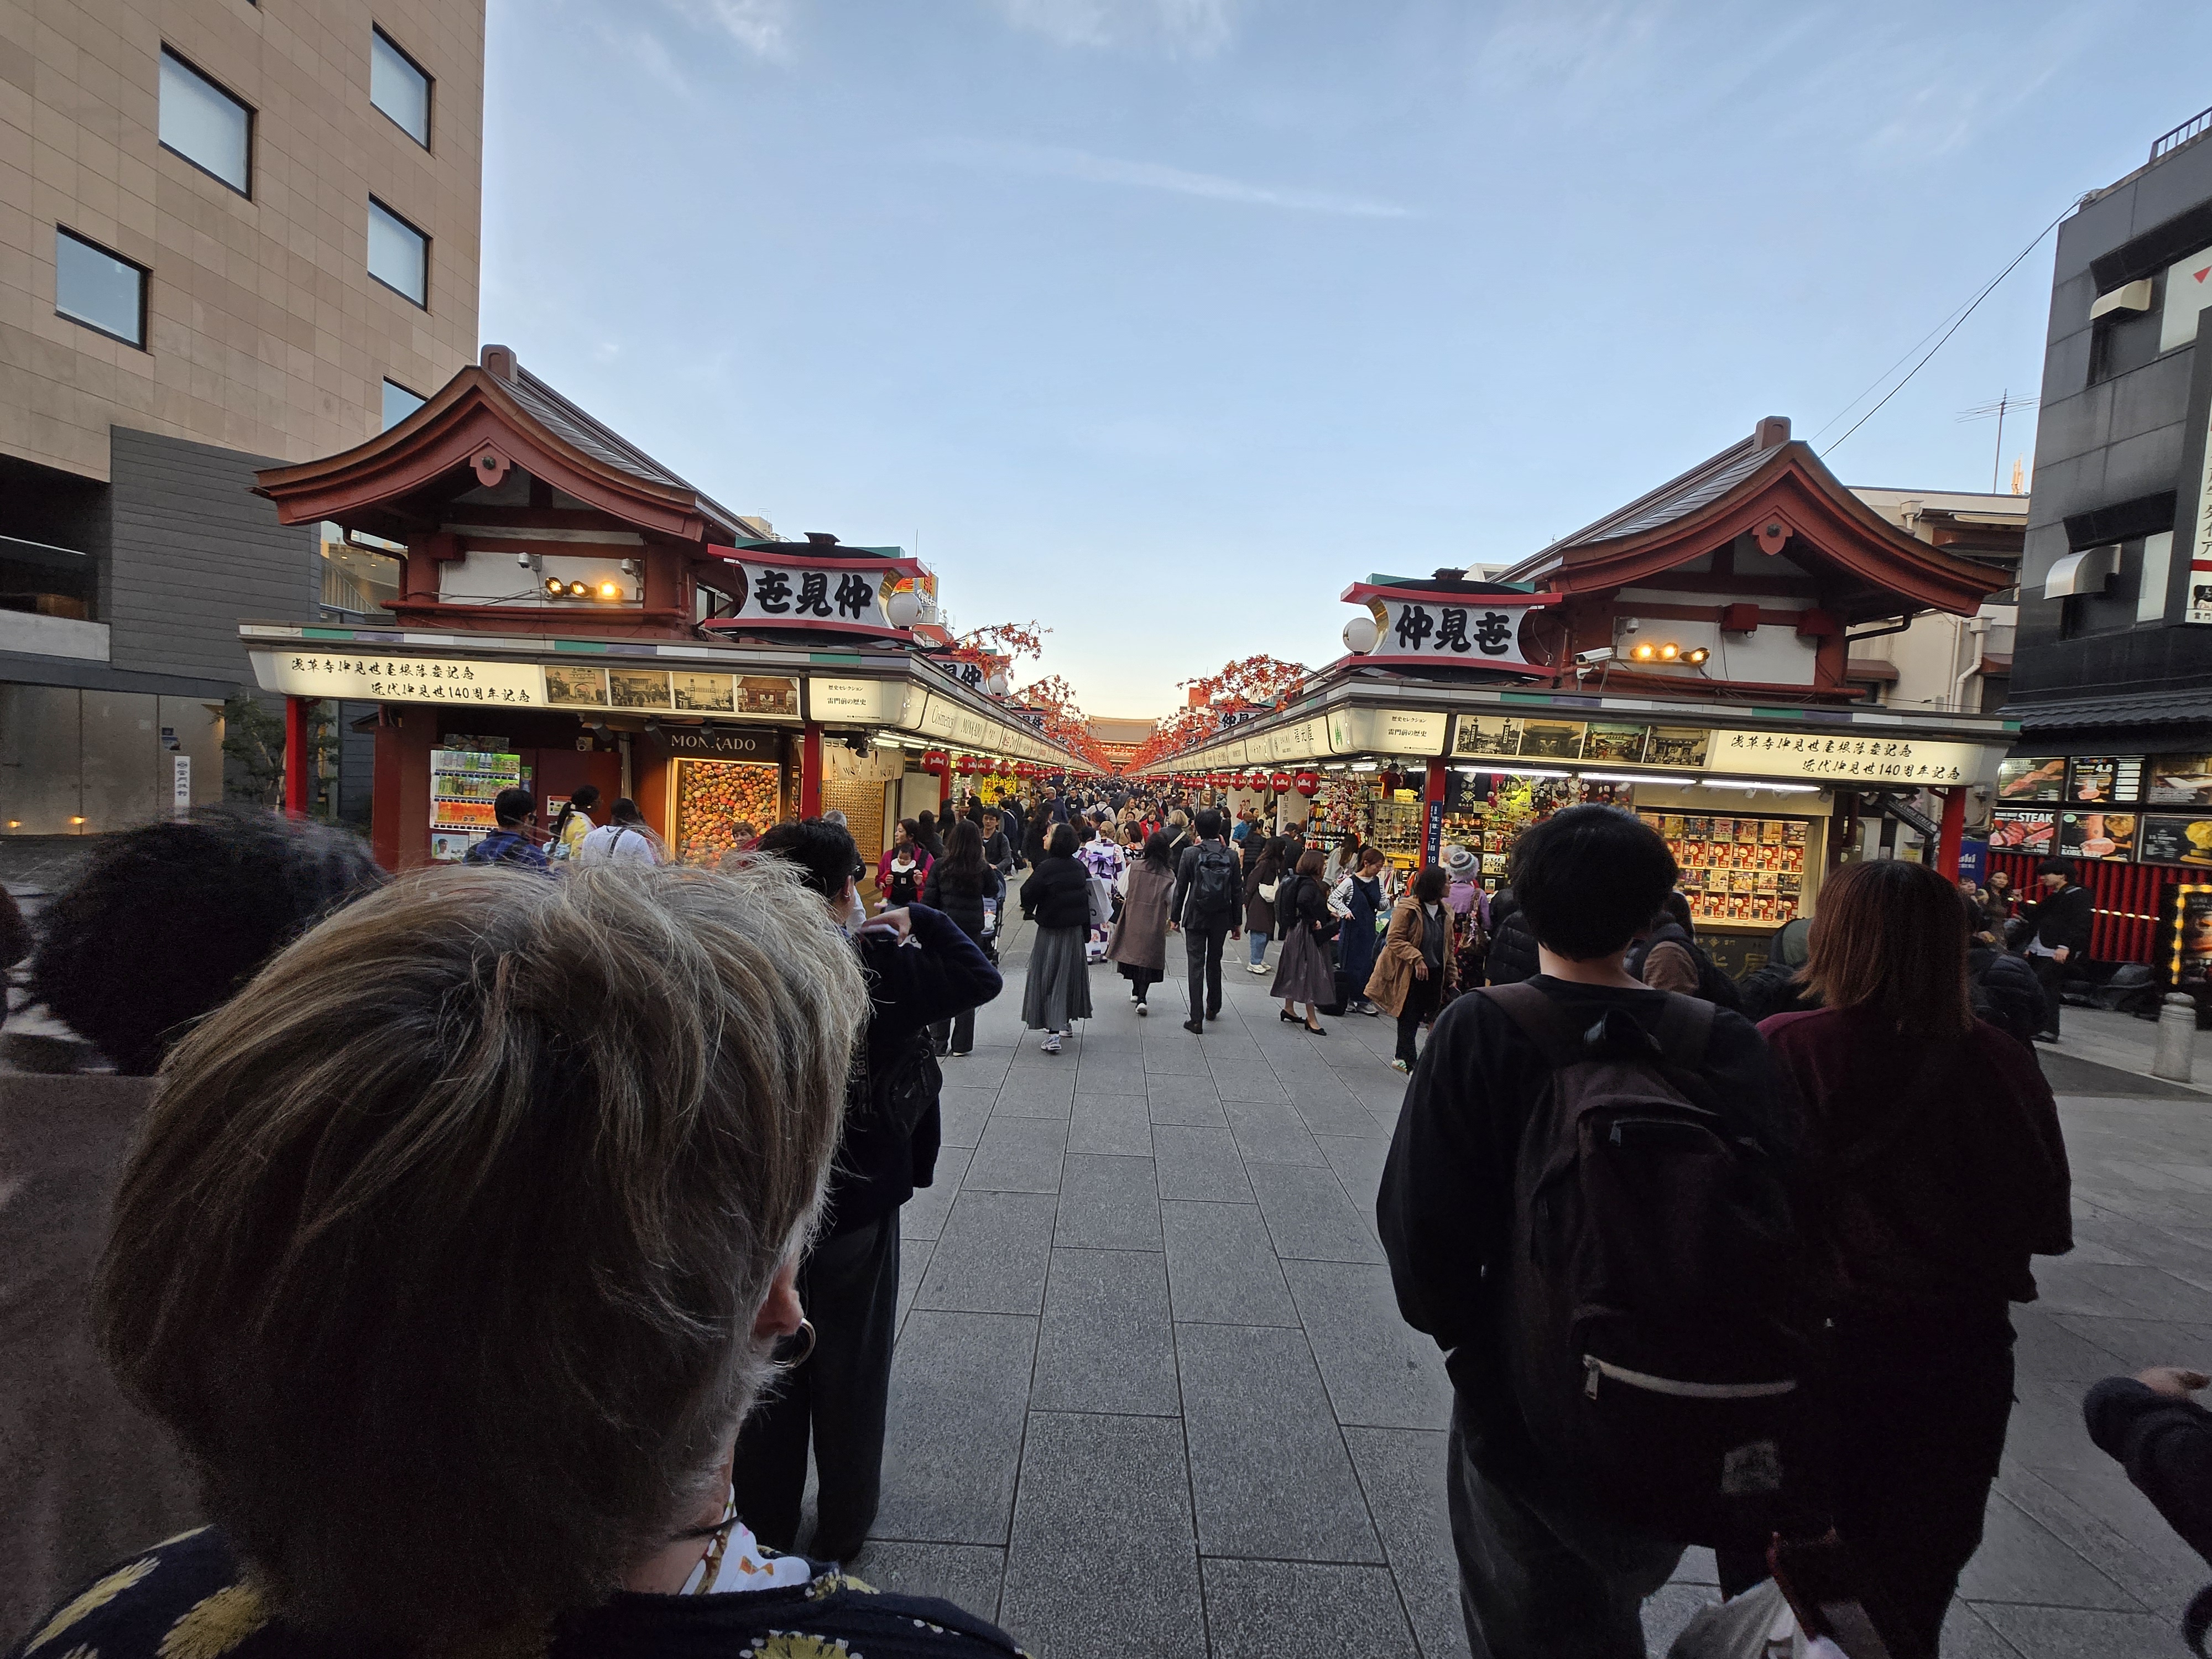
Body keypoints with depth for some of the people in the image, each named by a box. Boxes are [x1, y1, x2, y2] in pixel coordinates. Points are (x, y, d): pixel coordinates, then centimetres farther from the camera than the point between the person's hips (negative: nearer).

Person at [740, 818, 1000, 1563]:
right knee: (850, 1364, 19)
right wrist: (921, 919, -4)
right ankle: (841, 1526, 38)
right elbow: (982, 979, -14)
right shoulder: (883, 965, -21)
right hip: (859, 1202, -2)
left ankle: (763, 1521, 40)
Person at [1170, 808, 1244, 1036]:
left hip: (1195, 917, -2)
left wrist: (1175, 917, 4)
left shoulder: (1190, 853, -10)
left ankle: (1197, 1019, -3)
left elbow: (1180, 888, -6)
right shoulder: (1231, 856, -4)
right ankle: (1213, 1008, 36)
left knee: (1196, 965, 0)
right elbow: (1238, 891, 0)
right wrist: (1236, 922, 9)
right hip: (1221, 918, 3)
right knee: (1214, 962, 20)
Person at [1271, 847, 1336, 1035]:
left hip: (1295, 932, 10)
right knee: (1311, 972, -4)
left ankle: (1288, 1008, 32)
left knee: (1294, 970, 18)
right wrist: (1313, 921, -25)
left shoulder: (1299, 881, 9)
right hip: (1307, 935, -10)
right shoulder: (1309, 884, -19)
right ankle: (1312, 1019, 2)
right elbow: (1303, 901, -38)